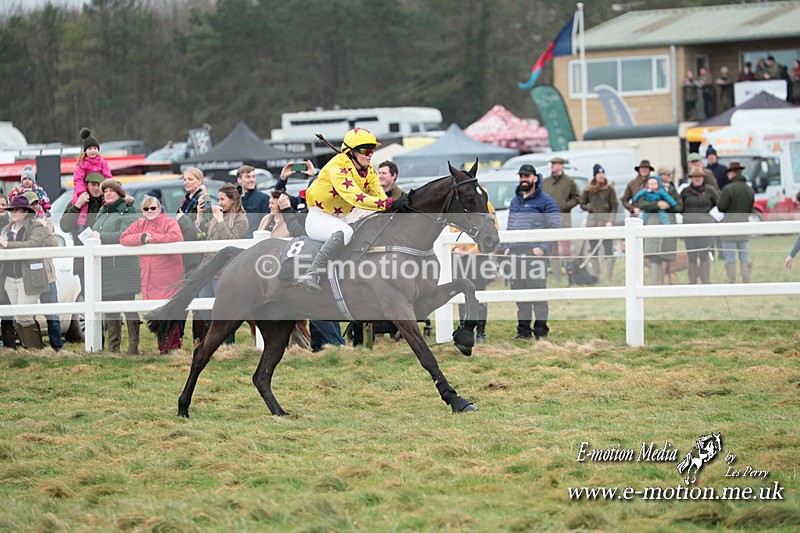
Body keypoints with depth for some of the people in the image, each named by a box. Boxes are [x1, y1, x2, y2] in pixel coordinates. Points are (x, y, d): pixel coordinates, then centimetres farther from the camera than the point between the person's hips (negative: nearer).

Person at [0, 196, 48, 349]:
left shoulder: (36, 227, -3)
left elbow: (33, 244, -21)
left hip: (28, 279, -6)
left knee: (23, 317, -12)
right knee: (18, 319, 4)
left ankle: (36, 348, -2)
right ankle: (29, 348, 10)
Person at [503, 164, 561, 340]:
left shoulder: (545, 201, -2)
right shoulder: (515, 201, 20)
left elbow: (556, 227, -6)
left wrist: (544, 248, -15)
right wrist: (507, 247, 13)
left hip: (535, 252, -6)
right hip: (516, 253, 6)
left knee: (537, 289, -8)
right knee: (519, 291, 6)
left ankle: (541, 329, -4)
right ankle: (523, 328, 11)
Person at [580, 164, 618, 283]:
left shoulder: (609, 189, 1)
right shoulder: (588, 189, 7)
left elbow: (614, 206, 0)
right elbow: (582, 204, 15)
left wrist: (610, 221, -12)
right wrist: (591, 208, -4)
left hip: (606, 220, -3)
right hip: (592, 221, 3)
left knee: (609, 251, -9)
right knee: (594, 252, 6)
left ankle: (608, 278, -12)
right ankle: (596, 276, 14)